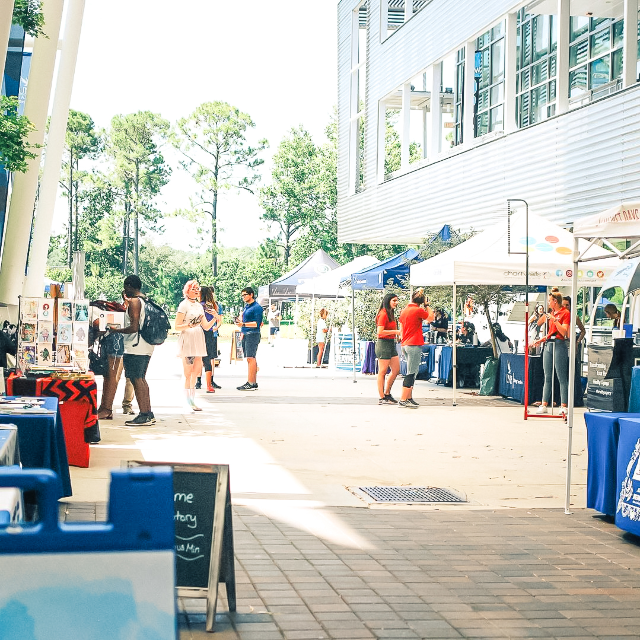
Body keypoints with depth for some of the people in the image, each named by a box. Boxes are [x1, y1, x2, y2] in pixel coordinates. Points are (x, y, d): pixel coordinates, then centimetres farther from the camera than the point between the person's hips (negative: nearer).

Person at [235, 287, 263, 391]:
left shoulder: (257, 307, -9)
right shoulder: (246, 306, 19)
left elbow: (257, 323, -16)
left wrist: (243, 324, -23)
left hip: (252, 335, -9)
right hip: (245, 335, 10)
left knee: (251, 358, -13)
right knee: (249, 359, 9)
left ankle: (251, 384, -17)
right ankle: (254, 382, 13)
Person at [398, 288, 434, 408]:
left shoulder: (404, 310, 12)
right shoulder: (418, 310, -12)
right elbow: (431, 318, 2)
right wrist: (426, 305, 8)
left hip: (405, 345, 8)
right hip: (414, 345, -8)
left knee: (412, 372, 17)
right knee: (411, 373, -6)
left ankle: (409, 398, 17)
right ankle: (403, 401, -9)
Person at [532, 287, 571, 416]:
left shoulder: (565, 313, -5)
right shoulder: (552, 313, 19)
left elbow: (564, 332, -15)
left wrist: (554, 319, -16)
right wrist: (541, 340, 16)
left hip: (559, 345, -8)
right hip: (548, 345, 8)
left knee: (562, 377, -5)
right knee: (547, 377, 7)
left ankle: (563, 405, -4)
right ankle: (544, 404, 9)